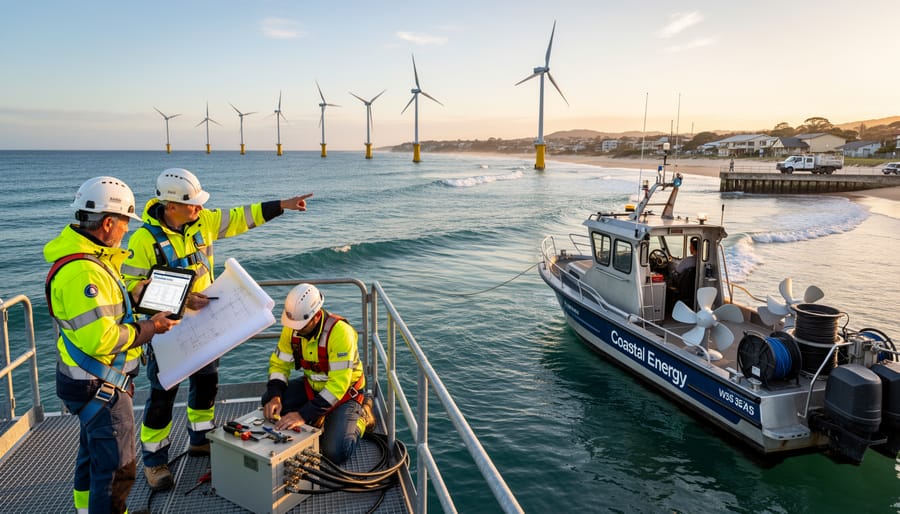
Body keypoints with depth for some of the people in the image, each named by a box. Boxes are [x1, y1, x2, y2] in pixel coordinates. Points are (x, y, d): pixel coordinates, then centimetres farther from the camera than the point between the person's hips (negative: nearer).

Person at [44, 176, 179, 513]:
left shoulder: (87, 256, 4)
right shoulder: (82, 272, -29)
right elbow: (100, 340, -32)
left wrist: (133, 295, 4)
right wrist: (150, 328, -20)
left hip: (92, 382, 11)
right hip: (99, 386, -11)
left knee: (94, 453, 27)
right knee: (117, 466, 2)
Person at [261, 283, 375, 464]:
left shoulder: (340, 332, -33)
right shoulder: (292, 327, -13)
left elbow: (338, 384, -33)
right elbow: (279, 363, -3)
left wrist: (304, 415, -37)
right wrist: (274, 397, -21)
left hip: (344, 390, -6)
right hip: (313, 385, 6)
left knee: (335, 452, -22)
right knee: (269, 401, -12)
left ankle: (361, 417, 6)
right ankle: (317, 420, 4)